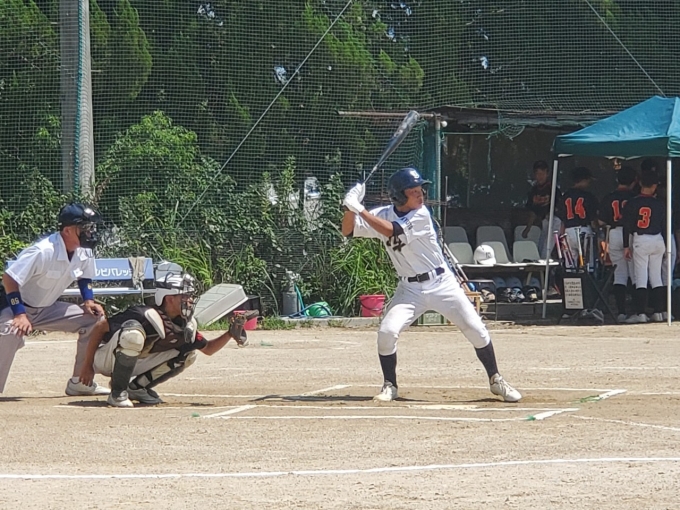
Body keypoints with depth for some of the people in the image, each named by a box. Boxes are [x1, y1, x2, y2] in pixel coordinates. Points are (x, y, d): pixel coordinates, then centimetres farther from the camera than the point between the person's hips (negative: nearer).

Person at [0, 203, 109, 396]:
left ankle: (80, 382, 7)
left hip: (48, 309, 8)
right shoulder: (43, 251, -32)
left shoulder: (84, 252, -8)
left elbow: (84, 276, 14)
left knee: (95, 319, -1)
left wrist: (88, 301, -5)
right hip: (16, 307, -8)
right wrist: (20, 314, -37)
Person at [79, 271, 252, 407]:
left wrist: (231, 334, -10)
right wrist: (87, 366, -19)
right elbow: (100, 328, -22)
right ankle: (117, 393, -23)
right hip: (105, 358, -7)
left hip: (134, 364, 7)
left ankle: (136, 387, 4)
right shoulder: (145, 315, -28)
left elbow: (208, 349, 8)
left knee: (188, 354, -5)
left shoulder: (185, 325, -6)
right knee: (134, 334, -37)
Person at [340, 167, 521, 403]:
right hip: (410, 289, 2)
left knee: (476, 330, -4)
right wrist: (350, 207, -24)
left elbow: (392, 231, -28)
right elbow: (348, 230, -7)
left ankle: (496, 380, 14)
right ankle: (389, 386, 3)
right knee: (387, 332, -17)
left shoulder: (421, 215, -15)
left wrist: (361, 210, -30)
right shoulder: (382, 215, -4)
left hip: (442, 283, -2)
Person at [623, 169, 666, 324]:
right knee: (656, 276, 10)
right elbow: (663, 225, 7)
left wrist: (626, 246, 1)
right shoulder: (659, 204, 1)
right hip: (657, 240, 3)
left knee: (641, 278, -4)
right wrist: (665, 245, 17)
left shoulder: (632, 203, -6)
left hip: (640, 241, -3)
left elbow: (627, 226, -5)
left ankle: (641, 313, -11)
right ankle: (658, 312, 9)